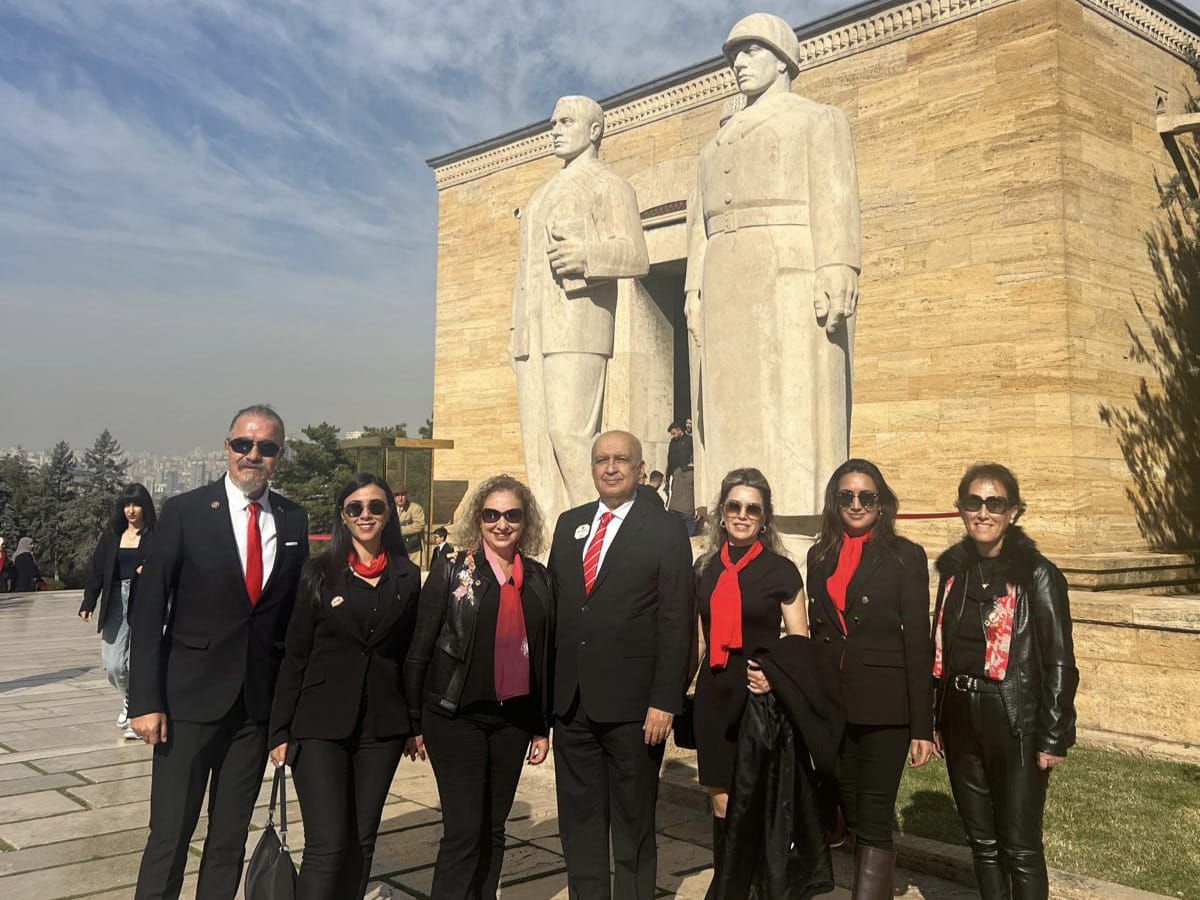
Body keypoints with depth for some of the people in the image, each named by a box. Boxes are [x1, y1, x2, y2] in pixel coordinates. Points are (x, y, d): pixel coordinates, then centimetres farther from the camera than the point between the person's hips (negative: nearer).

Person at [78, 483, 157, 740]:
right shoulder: (111, 535, 9)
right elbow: (96, 569, 7)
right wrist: (88, 603, 0)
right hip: (116, 604, 3)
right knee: (113, 666, 2)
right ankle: (128, 699, 32)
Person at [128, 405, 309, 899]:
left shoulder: (294, 520, 4)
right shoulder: (184, 511, -6)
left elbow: (296, 610, 8)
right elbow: (148, 611, -7)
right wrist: (145, 701, -11)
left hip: (259, 704, 3)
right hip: (190, 700, -3)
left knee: (231, 836, 14)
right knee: (169, 835, 3)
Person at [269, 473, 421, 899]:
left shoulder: (407, 576, 7)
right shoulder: (319, 572, 0)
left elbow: (411, 654, 11)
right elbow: (294, 655, 0)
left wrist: (415, 723, 9)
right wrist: (281, 731, -4)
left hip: (381, 727, 3)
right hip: (321, 724, -3)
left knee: (362, 841, 9)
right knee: (327, 844, -9)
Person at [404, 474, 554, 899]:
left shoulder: (538, 578, 7)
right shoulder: (452, 570, -3)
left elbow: (545, 656, 11)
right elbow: (420, 648, -2)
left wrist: (543, 727, 11)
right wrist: (415, 721, -3)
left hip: (513, 720, 4)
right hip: (456, 718, -3)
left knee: (493, 828, 11)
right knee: (465, 828, -5)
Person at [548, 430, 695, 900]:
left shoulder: (666, 529, -5)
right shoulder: (569, 523, 10)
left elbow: (677, 620, -9)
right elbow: (553, 604, 12)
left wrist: (665, 702, -15)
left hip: (632, 704, -4)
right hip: (571, 700, 5)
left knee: (633, 821, 10)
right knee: (579, 817, 15)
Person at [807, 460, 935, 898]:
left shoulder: (905, 556, -4)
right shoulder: (820, 556, 9)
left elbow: (918, 643, -6)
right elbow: (817, 633, 12)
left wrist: (923, 726, -9)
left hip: (883, 708, -4)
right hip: (831, 705, 5)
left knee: (874, 822, -3)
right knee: (852, 816, 13)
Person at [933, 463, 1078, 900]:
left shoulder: (1037, 575, -10)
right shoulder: (954, 569, 7)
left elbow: (1059, 663, -9)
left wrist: (1054, 738, -11)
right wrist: (937, 720, 11)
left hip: (1016, 723, -5)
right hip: (961, 720, 5)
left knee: (1019, 846, 1)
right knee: (982, 841, 15)